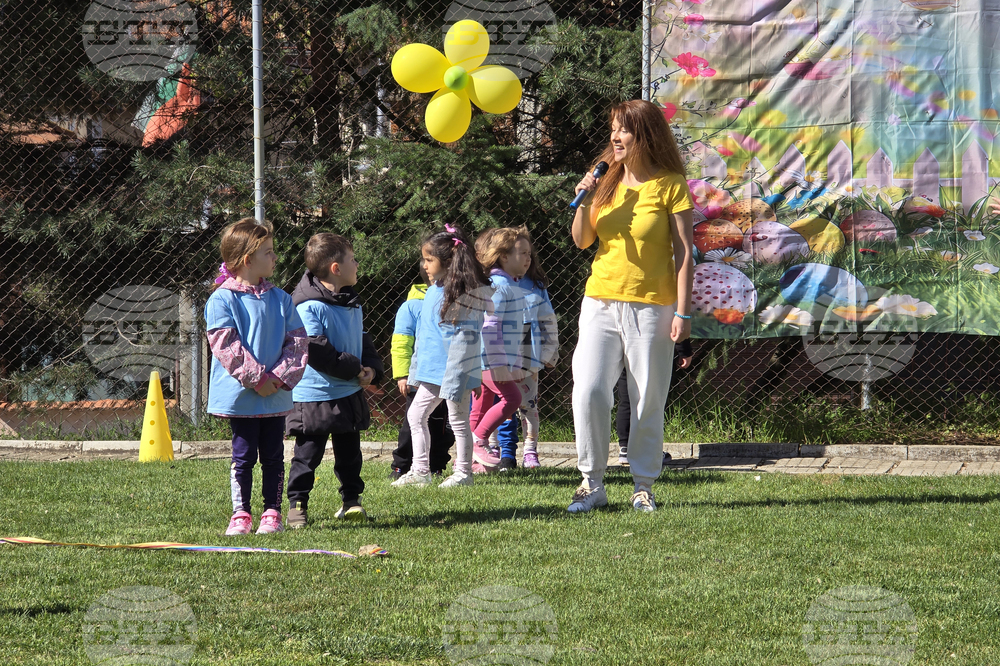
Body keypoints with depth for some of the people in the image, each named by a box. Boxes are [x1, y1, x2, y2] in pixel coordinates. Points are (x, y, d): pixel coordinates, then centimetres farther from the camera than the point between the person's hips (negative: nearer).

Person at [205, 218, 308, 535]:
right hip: (240, 397, -4)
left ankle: (272, 514, 13)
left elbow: (298, 342, 5)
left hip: (276, 394, 4)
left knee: (273, 456, 7)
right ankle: (241, 515, 9)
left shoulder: (279, 298, 7)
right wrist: (257, 379, -18)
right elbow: (226, 346, -14)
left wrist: (281, 377, -9)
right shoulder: (221, 301, -7)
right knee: (244, 455, 2)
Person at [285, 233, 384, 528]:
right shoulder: (309, 307, -18)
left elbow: (362, 340, 19)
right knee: (308, 452, -2)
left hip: (349, 393, 8)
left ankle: (351, 500, 28)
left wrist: (371, 367, -1)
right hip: (314, 395, -8)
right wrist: (353, 369, -20)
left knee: (349, 451, 16)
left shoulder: (352, 304, 11)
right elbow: (315, 350, -24)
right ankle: (297, 504, 5)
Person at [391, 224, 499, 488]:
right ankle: (420, 471, 17)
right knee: (416, 415, 11)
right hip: (432, 367, 9)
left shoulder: (465, 292, -17)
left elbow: (465, 336, -18)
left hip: (455, 365, -9)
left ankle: (463, 473, 11)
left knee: (458, 419, 1)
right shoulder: (434, 289, 10)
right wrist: (416, 369, 20)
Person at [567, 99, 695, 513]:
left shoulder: (671, 185, -4)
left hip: (651, 306, -4)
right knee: (588, 393, -8)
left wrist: (683, 312, -10)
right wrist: (584, 203, -6)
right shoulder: (608, 181, 10)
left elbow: (684, 253, -5)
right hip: (601, 302, 4)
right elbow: (581, 241, 13)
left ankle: (643, 487, 11)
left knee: (648, 401, 0)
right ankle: (592, 484, 2)